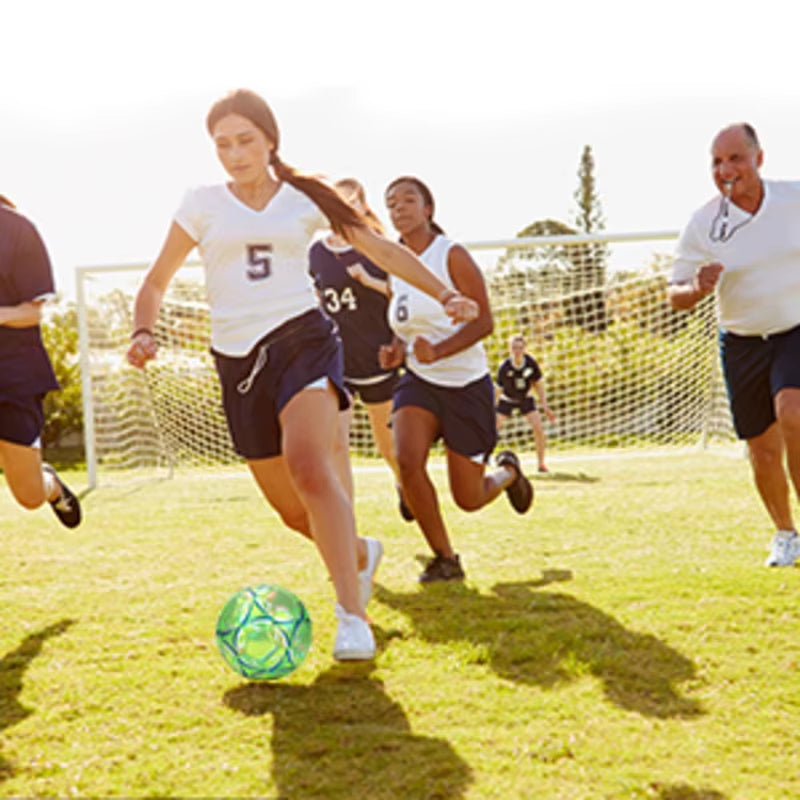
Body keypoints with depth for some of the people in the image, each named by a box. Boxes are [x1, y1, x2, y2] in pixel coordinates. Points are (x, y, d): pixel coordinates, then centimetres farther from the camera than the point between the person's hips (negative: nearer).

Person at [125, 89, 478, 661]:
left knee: (310, 469, -29)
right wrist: (144, 333, -9)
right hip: (238, 360, 2)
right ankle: (361, 555, 38)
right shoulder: (203, 205, 7)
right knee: (292, 511, 6)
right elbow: (157, 281, 11)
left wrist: (445, 295, 2)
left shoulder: (305, 199, 6)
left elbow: (384, 250, 12)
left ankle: (353, 616, -28)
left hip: (302, 340, -2)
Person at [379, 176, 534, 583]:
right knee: (407, 461, -23)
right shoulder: (395, 267, 7)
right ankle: (445, 559, -5)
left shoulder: (452, 255, -11)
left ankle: (508, 471, 39)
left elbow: (483, 321, -14)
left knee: (469, 499, 1)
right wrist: (397, 350, -2)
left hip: (466, 385, -4)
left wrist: (438, 351, -29)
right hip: (419, 382, 4)